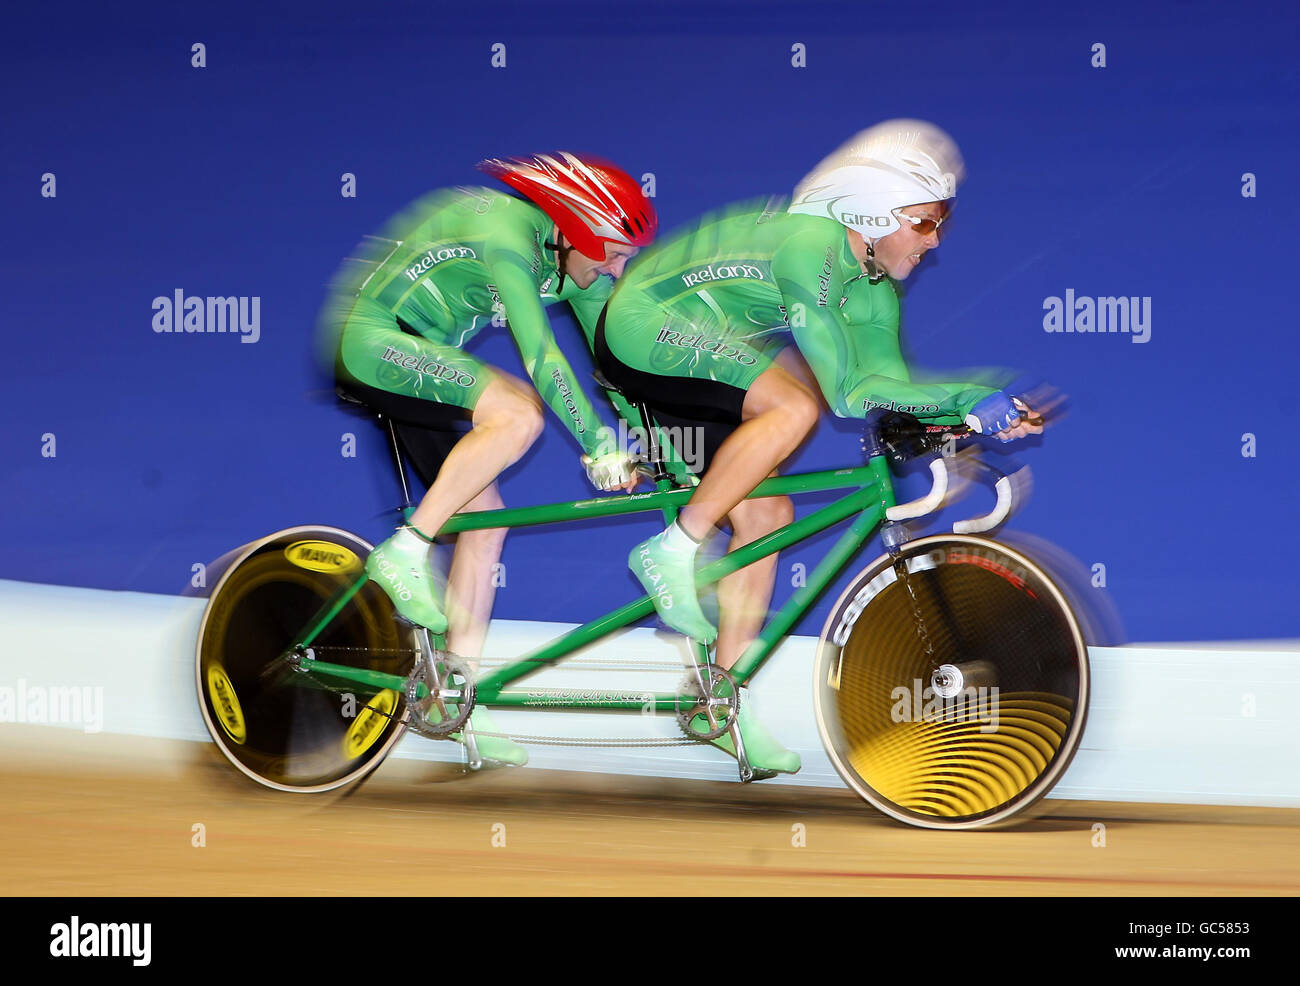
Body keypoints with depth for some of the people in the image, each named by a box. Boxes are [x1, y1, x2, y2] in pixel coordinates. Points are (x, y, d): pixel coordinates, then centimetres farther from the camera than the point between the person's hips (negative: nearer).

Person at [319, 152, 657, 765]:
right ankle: (404, 554, -19)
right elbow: (542, 357, -30)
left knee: (485, 518, 1)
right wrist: (600, 446, -29)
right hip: (370, 341, -9)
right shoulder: (508, 236, -25)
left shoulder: (576, 262, 2)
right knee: (520, 413, -28)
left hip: (417, 357, 9)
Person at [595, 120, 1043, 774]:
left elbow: (888, 379, 1)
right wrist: (969, 398, -28)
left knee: (767, 515, 2)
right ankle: (674, 551, -17)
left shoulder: (872, 288, 3)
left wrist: (977, 407, -14)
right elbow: (848, 391, -29)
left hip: (695, 357, 9)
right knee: (795, 405, -28)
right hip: (644, 330, -9)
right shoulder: (813, 242, -27)